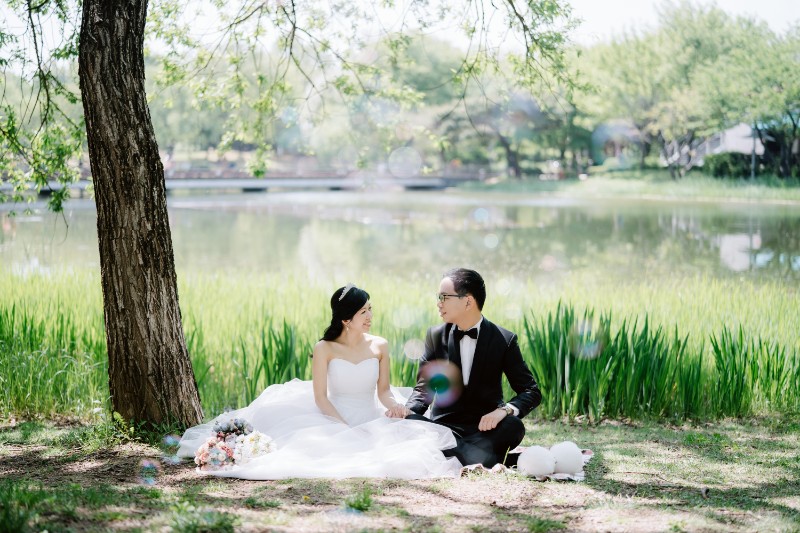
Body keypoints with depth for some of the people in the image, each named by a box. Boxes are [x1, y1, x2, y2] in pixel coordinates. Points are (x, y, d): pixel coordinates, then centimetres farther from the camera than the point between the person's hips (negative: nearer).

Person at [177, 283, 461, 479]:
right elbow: (320, 398, -8)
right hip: (333, 421, -3)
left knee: (407, 434, -23)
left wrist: (393, 404, -16)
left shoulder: (379, 346, 1)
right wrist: (346, 428, -19)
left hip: (372, 421, 4)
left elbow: (383, 390, 8)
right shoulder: (325, 349, -6)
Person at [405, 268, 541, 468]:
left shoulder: (504, 340, -3)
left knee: (513, 426, -34)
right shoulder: (436, 336, 5)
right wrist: (407, 410, -17)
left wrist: (504, 410, -25)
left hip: (485, 426, -2)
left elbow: (531, 391, -4)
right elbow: (424, 387, 6)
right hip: (445, 425, 3)